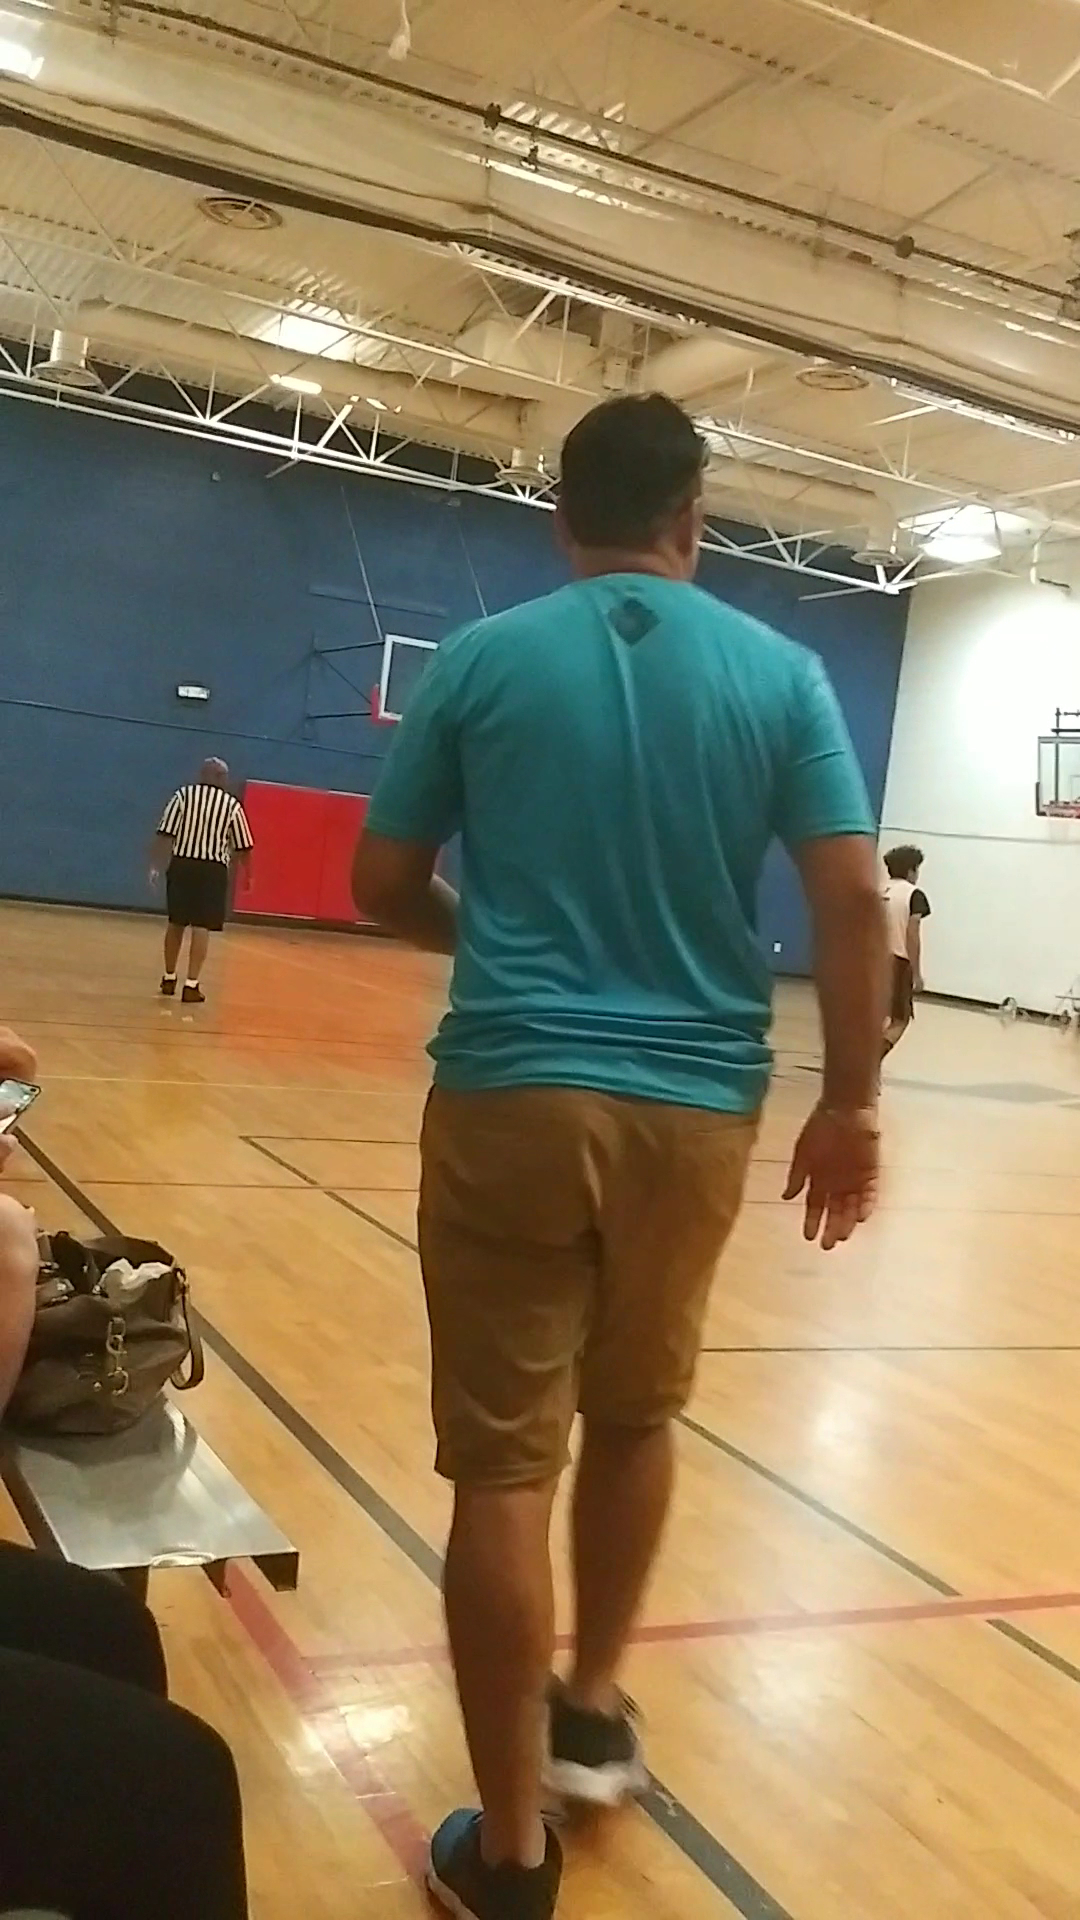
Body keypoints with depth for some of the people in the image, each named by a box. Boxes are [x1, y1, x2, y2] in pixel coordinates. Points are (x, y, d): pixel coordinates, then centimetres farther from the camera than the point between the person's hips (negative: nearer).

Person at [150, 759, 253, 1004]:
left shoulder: (183, 795, 1)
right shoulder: (232, 805, -1)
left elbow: (165, 834, -5)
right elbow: (242, 848, 2)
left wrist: (155, 866, -2)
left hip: (181, 864, 2)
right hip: (213, 870, -2)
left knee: (176, 923, 16)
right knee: (202, 927, -1)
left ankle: (169, 978, 26)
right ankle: (192, 985, -6)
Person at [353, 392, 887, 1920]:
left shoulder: (483, 659, 1)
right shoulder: (781, 674, 2)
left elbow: (383, 885, 5)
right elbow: (852, 900, -4)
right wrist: (851, 1100, 4)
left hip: (515, 1093, -2)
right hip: (696, 1106, 2)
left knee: (503, 1462, 4)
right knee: (636, 1414, 23)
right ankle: (593, 1705, 39)